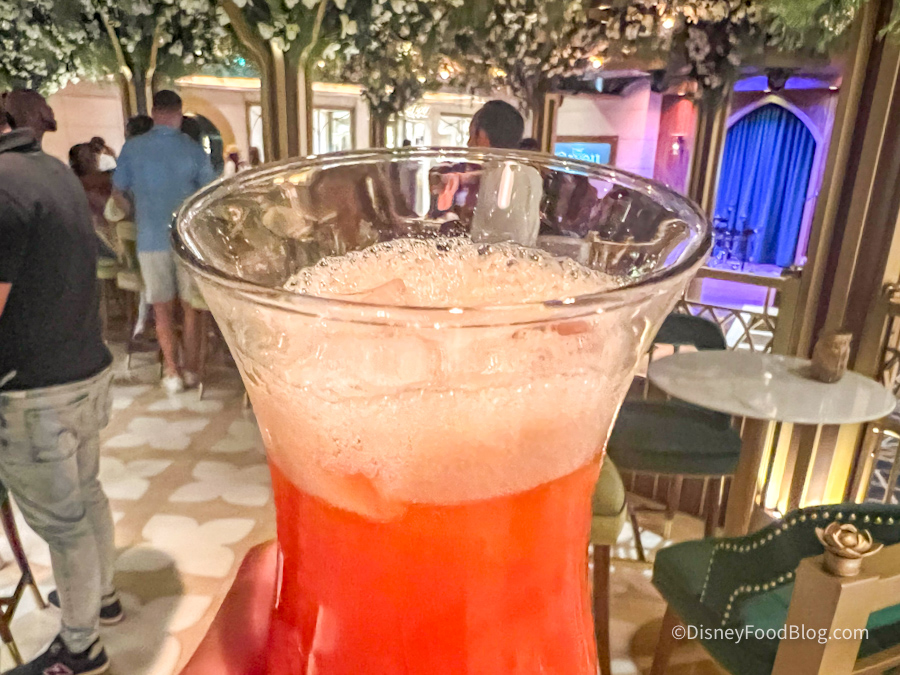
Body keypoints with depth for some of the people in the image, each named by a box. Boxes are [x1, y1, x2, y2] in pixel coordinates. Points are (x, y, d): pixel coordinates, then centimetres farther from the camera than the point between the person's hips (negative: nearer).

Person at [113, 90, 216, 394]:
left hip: (151, 238, 0)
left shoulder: (132, 148, -1)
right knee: (190, 306, 10)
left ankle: (172, 372, 12)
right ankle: (191, 369, 16)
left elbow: (119, 193, 6)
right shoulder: (194, 150, -4)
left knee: (162, 308, 10)